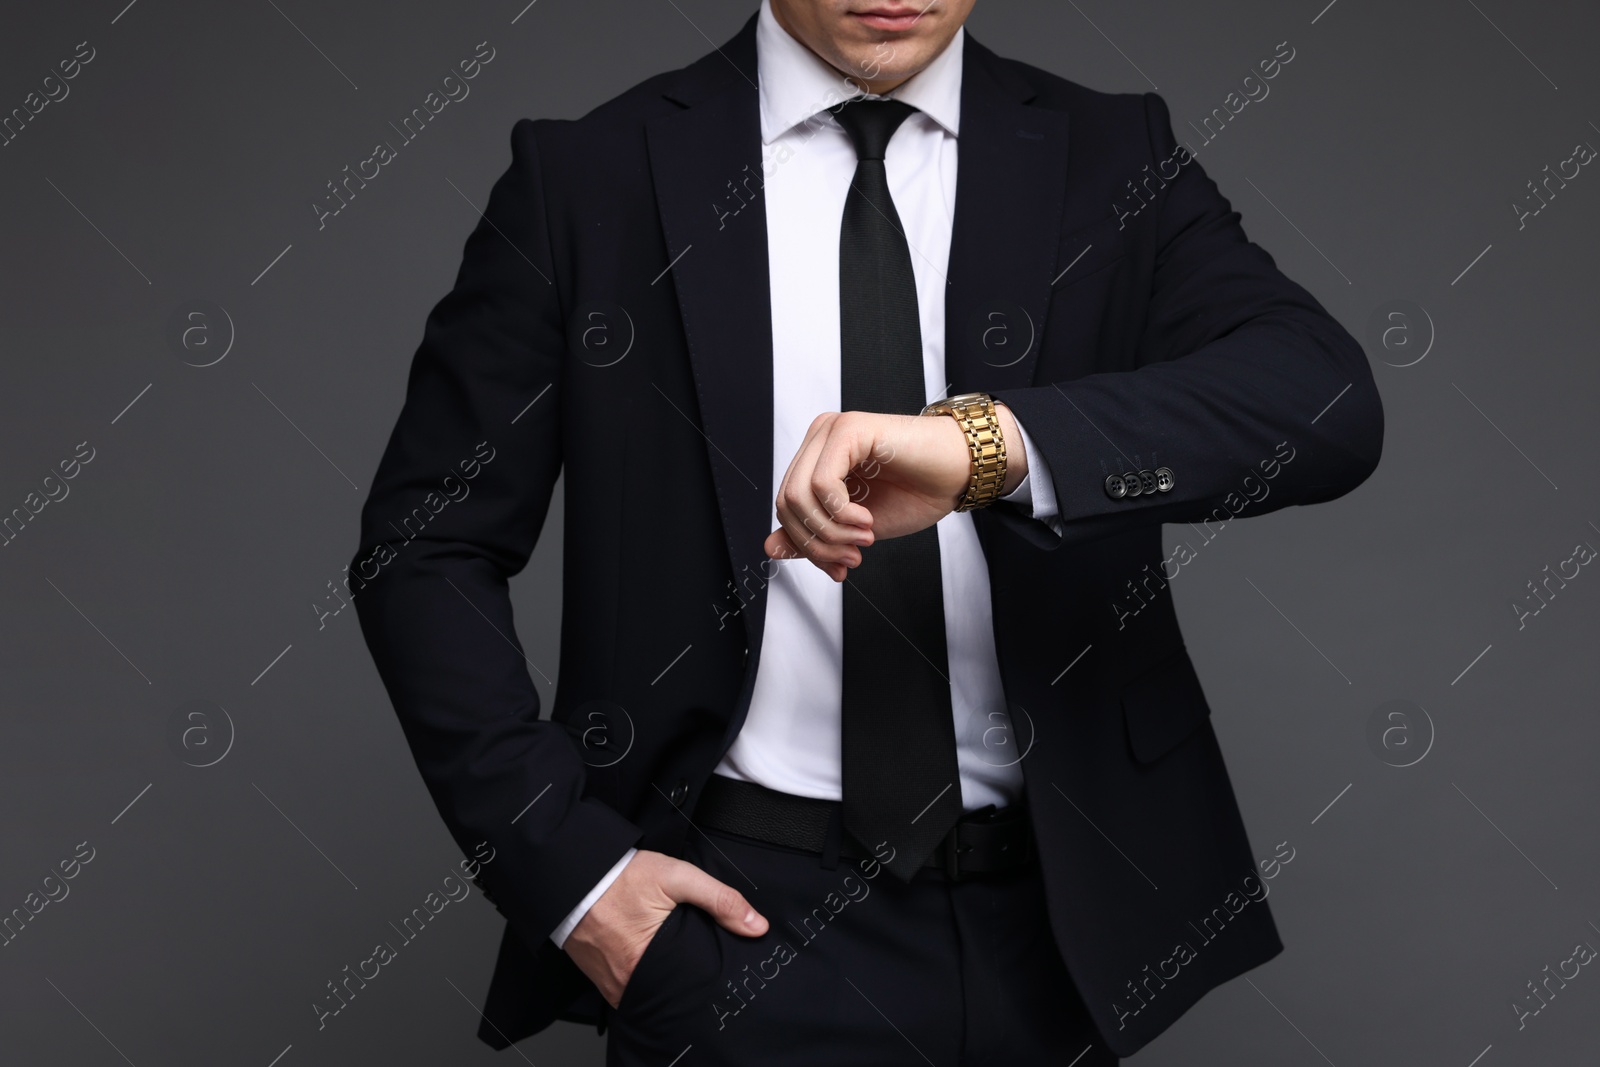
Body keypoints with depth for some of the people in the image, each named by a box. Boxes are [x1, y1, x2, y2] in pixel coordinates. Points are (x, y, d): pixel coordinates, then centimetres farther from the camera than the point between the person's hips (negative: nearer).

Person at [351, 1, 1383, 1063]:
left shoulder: (1114, 165, 0)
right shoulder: (585, 178, -3)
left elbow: (1329, 403, -17)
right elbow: (427, 547, 0)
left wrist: (994, 440, -33)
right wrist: (564, 865, -8)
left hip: (1048, 922, 3)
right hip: (742, 921, -2)